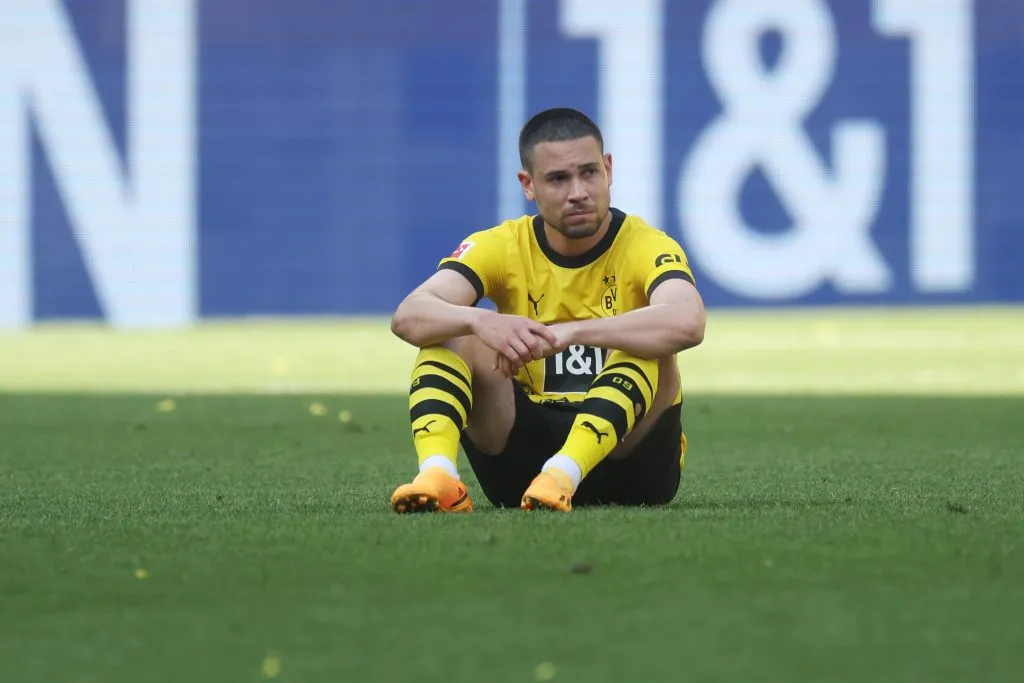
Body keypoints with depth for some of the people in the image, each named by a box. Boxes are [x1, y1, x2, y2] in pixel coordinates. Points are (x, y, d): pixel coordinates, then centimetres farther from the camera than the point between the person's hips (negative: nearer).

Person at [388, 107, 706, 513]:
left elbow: (687, 323, -33)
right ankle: (436, 475, -40)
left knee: (648, 348, -28)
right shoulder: (501, 247, -1)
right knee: (451, 335, -16)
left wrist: (569, 333, -41)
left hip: (628, 456, -2)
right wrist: (478, 321, -40)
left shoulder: (646, 247, -9)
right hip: (527, 448, 2)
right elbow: (408, 317, -17)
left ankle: (562, 476, -48)